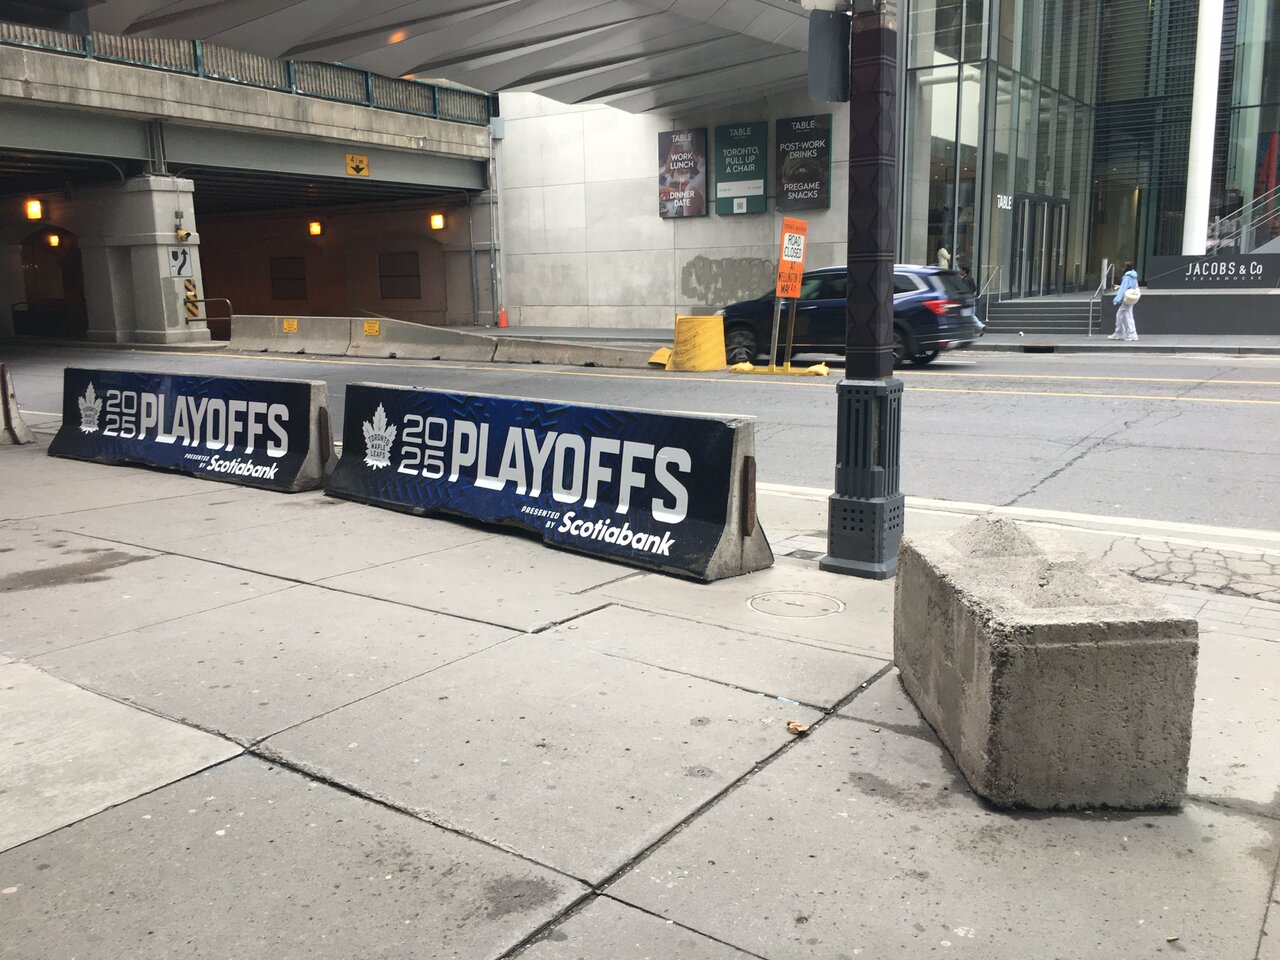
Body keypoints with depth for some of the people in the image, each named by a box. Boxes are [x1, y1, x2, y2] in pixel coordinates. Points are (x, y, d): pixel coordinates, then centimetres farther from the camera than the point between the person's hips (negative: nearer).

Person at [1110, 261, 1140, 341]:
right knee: (1119, 315, 15)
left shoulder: (1127, 276, -17)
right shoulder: (1133, 276, 10)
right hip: (1131, 298, 10)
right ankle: (1118, 334, 20)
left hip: (1127, 298, -10)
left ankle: (1132, 335, 0)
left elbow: (1123, 288, -21)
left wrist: (1117, 299, -22)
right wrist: (1118, 287, 17)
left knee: (1127, 316, -4)